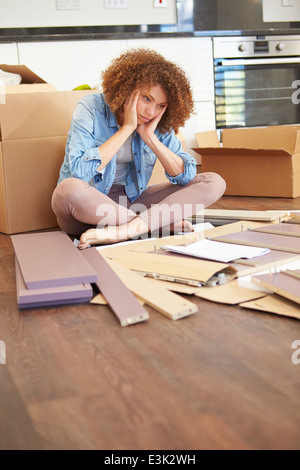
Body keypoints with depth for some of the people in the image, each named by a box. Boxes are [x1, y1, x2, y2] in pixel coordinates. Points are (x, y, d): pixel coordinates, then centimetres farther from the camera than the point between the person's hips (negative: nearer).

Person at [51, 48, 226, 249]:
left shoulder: (159, 124, -1)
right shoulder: (91, 108, -13)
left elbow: (186, 175, -7)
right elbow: (79, 171, -26)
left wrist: (150, 138, -16)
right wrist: (127, 128, -23)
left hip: (130, 201, 4)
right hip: (87, 206, -4)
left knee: (214, 182, -10)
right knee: (70, 189, -40)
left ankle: (124, 229, -30)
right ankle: (163, 221, -24)